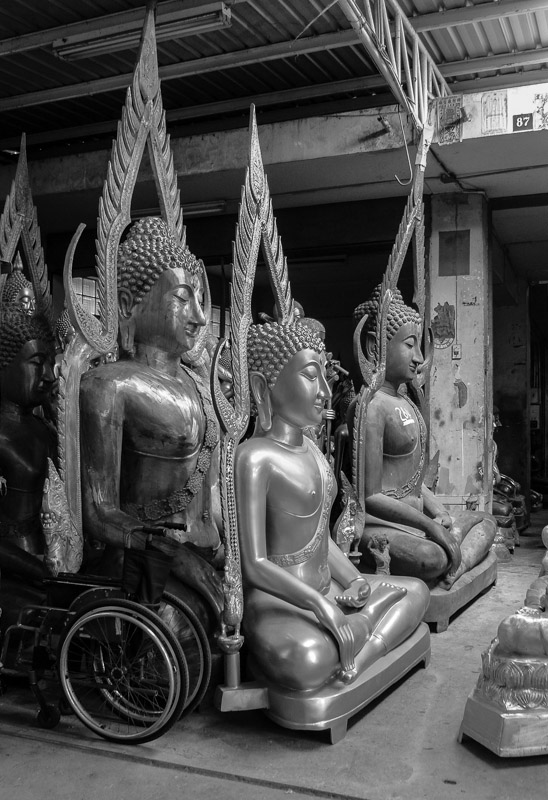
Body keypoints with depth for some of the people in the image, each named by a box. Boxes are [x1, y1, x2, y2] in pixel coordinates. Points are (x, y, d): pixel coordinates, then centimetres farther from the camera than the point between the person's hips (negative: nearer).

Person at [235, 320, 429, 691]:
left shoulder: (309, 447, 11)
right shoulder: (254, 458, -18)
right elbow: (255, 565, -21)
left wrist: (353, 580, -3)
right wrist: (320, 604, -28)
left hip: (325, 589, 10)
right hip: (279, 601, -10)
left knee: (415, 590, 15)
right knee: (307, 662, -40)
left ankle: (356, 665, -9)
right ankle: (363, 625, -8)